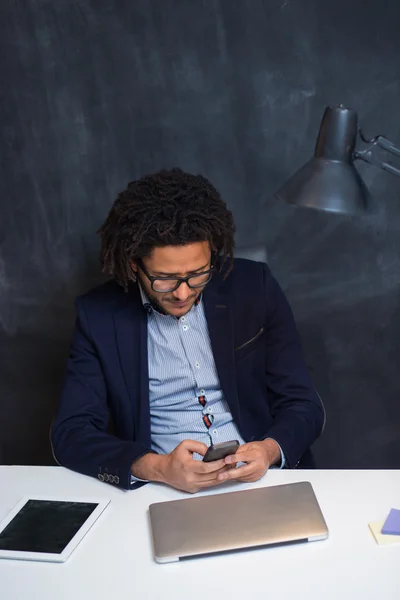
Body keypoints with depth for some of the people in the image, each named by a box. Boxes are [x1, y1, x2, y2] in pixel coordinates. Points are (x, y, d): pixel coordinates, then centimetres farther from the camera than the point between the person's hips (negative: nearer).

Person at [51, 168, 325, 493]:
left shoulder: (255, 287, -2)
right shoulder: (99, 315, -4)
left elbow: (304, 406, 2)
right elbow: (69, 433, -6)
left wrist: (269, 451, -19)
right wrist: (158, 468, -22)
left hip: (264, 478, 1)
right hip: (165, 490, -1)